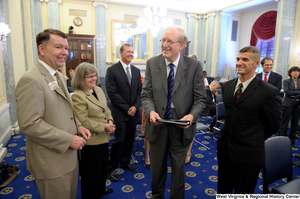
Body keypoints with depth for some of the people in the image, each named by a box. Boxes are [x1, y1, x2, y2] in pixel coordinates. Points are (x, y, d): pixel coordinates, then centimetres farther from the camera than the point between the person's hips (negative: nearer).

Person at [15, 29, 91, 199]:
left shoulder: (58, 76, 9)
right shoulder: (31, 80, -21)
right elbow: (29, 125, -26)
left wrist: (78, 126, 0)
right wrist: (68, 140, -22)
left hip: (69, 154, 9)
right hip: (52, 162, -8)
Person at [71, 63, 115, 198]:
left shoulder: (99, 90, 7)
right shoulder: (77, 96, -19)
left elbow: (106, 109, 13)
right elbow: (83, 121, -23)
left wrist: (110, 121, -5)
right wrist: (104, 127, -20)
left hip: (103, 138, 8)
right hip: (90, 142, -8)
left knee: (103, 167, 26)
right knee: (91, 172, 12)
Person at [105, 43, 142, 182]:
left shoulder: (136, 71, 10)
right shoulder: (112, 70, -7)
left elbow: (140, 91, 9)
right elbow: (112, 92, -12)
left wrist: (136, 106, -6)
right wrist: (127, 109, -13)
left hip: (133, 112, 5)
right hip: (120, 113, -5)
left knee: (130, 139, 13)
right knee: (119, 140, -2)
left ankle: (125, 163, 32)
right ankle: (111, 168, 16)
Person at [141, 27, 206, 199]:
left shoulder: (195, 66, -9)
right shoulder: (152, 63, -5)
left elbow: (200, 99, -7)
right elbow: (146, 94, -4)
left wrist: (191, 116, -25)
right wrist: (151, 111, -23)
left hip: (181, 126, -1)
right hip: (158, 125, 2)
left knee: (178, 167, 20)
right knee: (157, 166, 22)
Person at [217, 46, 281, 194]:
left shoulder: (268, 92, -16)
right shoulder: (227, 86, 3)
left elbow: (273, 125, -5)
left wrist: (255, 141, 5)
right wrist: (230, 135, 10)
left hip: (248, 154, -5)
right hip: (224, 148, 5)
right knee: (223, 190, 21)